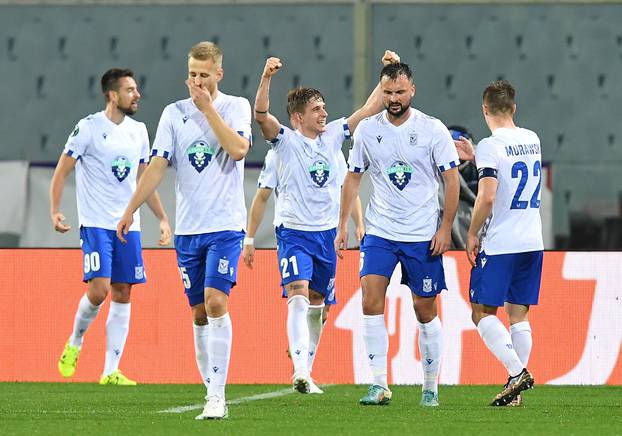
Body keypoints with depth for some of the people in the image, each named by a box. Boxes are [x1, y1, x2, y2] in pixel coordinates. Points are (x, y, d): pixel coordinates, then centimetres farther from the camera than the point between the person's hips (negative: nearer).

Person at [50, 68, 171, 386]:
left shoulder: (138, 131, 11)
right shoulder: (89, 128, -7)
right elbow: (62, 171, -4)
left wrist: (162, 218, 14)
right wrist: (54, 211, -15)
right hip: (95, 224, -6)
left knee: (122, 294, 2)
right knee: (99, 289, -16)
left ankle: (110, 371, 5)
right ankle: (75, 343, 12)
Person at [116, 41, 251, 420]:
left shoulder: (236, 106, 1)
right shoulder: (174, 113, 8)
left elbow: (238, 149, -16)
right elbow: (158, 165, 4)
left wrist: (208, 107, -12)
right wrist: (130, 210, -4)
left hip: (226, 225, -4)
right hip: (187, 229, 4)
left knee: (215, 301, -17)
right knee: (199, 313, 5)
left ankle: (217, 396, -20)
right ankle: (213, 393, 14)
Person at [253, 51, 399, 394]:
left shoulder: (332, 136, 7)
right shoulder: (285, 141, -7)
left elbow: (370, 108, 10)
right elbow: (261, 114, -24)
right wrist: (267, 78, -39)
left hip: (327, 234, 6)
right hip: (294, 233, -6)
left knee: (316, 303, 14)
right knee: (298, 297, -21)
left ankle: (306, 371, 28)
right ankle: (300, 371, -32)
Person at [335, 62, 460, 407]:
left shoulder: (432, 130, -5)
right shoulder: (367, 130, 2)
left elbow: (451, 181, -2)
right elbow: (353, 178, 11)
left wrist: (445, 228, -8)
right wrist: (342, 226, 7)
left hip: (424, 236, -2)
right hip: (379, 233, 2)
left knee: (425, 311, 5)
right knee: (371, 302, -14)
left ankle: (431, 386, 19)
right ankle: (379, 385, -13)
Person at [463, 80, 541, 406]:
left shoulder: (491, 146, -13)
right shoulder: (532, 140, 9)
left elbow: (487, 197, -20)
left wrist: (472, 233, -8)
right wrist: (475, 156, 33)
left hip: (499, 245, -7)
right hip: (532, 242, 7)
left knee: (483, 312, 1)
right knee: (519, 314, 9)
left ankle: (517, 371, -15)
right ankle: (516, 387, 6)